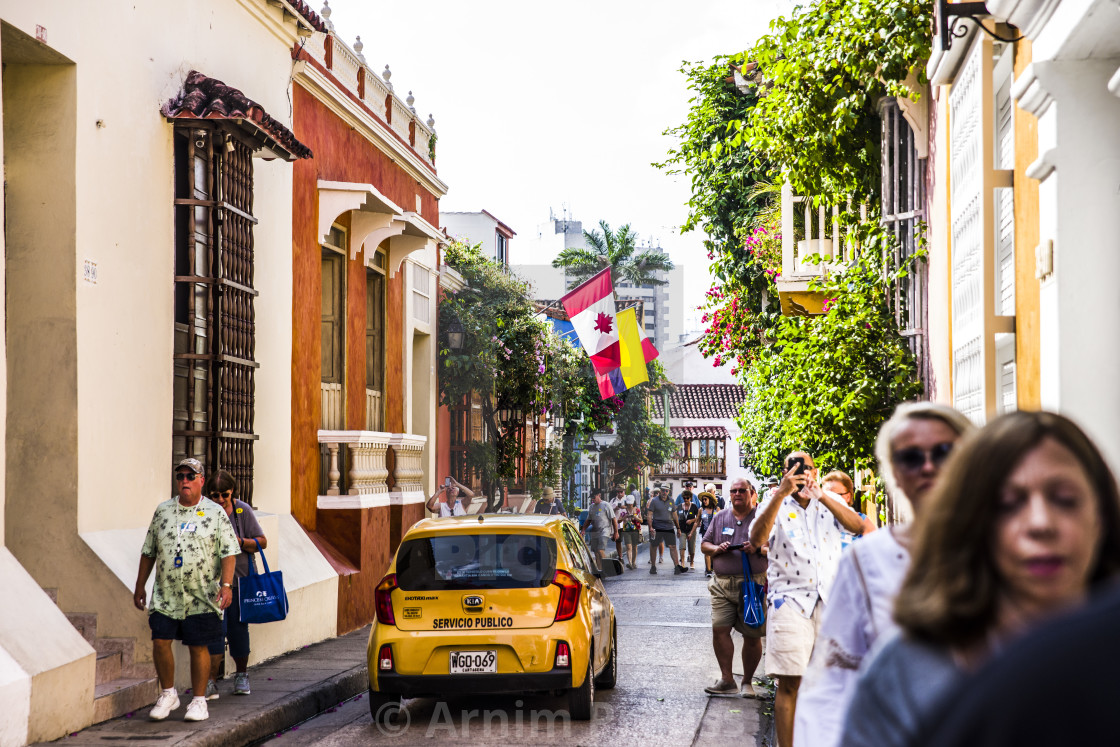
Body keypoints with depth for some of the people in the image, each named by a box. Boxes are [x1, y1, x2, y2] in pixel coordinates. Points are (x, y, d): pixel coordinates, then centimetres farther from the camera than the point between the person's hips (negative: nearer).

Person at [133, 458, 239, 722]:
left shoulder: (215, 513, 1)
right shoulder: (163, 511, 10)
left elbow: (228, 552, -3)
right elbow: (149, 551, 16)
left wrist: (226, 584, -14)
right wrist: (140, 586, 14)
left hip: (202, 596, -3)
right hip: (166, 594, 3)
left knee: (198, 647, 1)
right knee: (160, 642, -4)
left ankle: (199, 700, 14)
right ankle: (168, 694, 16)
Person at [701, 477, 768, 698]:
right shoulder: (719, 517, 16)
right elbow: (704, 545, 19)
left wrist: (757, 548, -15)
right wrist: (717, 549, -2)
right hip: (722, 584, 3)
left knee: (752, 635, -1)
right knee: (719, 629, -7)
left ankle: (747, 682, 12)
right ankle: (726, 679, 3)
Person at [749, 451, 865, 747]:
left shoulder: (829, 502, 11)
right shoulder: (775, 504, 5)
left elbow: (857, 526, -9)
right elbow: (757, 539, -15)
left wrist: (820, 496, -21)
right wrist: (781, 494, -24)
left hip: (830, 600, 3)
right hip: (789, 600, -2)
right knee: (789, 684, -7)